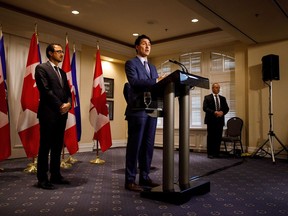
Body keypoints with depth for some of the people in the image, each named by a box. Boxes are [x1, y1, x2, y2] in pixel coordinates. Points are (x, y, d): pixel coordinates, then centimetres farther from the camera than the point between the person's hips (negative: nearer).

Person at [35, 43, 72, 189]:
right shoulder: (41, 68, -3)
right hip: (48, 113, -7)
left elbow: (68, 91, 16)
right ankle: (42, 178, 7)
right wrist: (60, 105, -13)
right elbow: (45, 90, -13)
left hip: (62, 114, 7)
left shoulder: (62, 72, 20)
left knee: (58, 146, 10)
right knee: (45, 146, -2)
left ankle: (55, 175, 19)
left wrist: (68, 103, -5)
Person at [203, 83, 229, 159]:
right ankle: (210, 153, 5)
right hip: (211, 120, -4)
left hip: (220, 120, 4)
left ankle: (217, 153, 11)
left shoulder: (223, 98, 15)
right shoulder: (207, 97, 2)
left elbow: (226, 108, 12)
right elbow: (205, 108, -8)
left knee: (218, 137, 3)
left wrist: (222, 112, -9)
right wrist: (214, 112, -18)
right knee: (211, 137, -1)